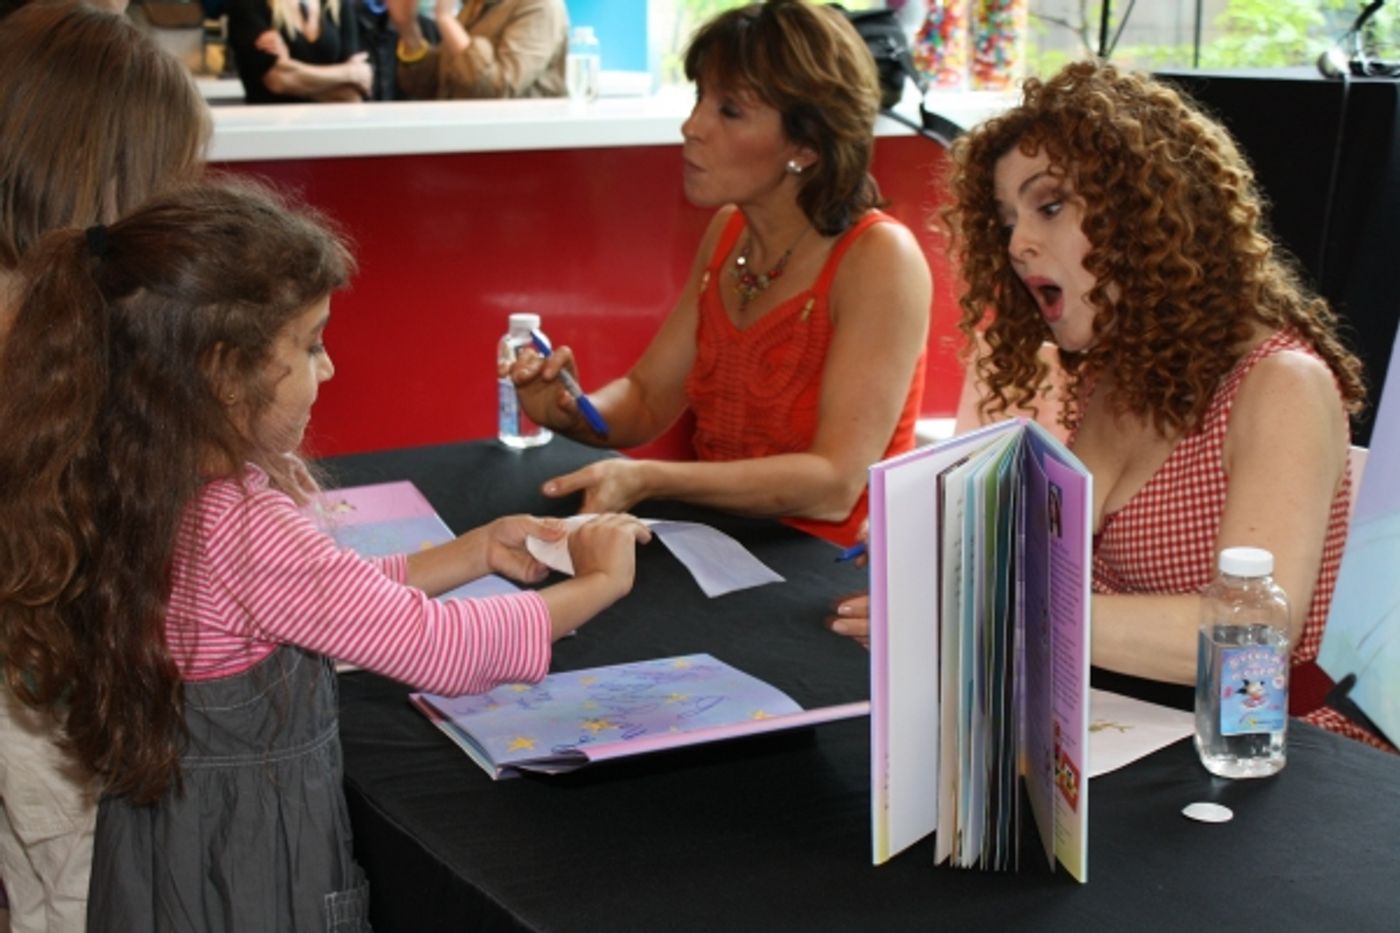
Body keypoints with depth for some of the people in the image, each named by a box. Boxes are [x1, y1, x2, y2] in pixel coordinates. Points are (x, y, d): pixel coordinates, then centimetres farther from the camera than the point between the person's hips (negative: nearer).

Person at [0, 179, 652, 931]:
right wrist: (596, 584, -10)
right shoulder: (242, 529, -29)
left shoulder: (144, 495, -1)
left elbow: (331, 601, 12)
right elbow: (440, 649, -24)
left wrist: (475, 552, 9)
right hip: (247, 865, -9)